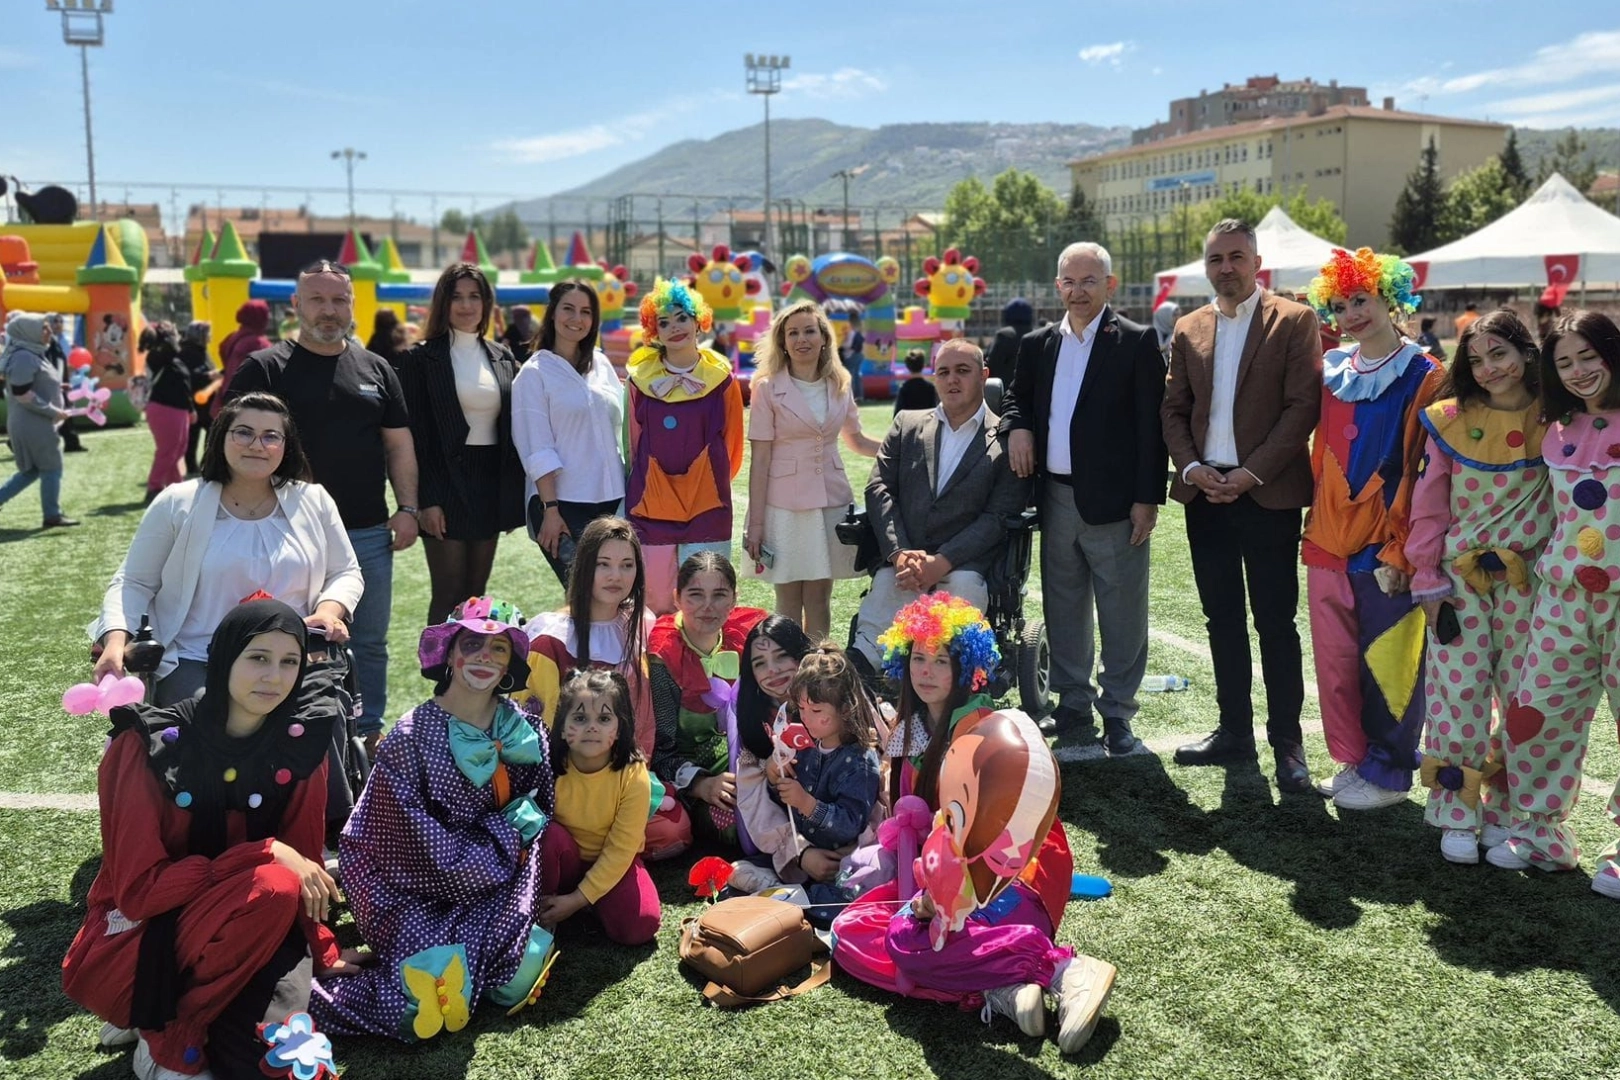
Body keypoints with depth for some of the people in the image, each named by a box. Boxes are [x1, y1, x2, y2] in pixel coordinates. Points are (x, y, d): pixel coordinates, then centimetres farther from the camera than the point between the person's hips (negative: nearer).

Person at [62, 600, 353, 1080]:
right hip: (133, 935, -4)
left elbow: (303, 859, 2)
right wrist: (265, 854, -27)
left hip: (225, 930, 4)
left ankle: (179, 1012, 6)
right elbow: (138, 889, -20)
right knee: (273, 888, -31)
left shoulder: (300, 744, -8)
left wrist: (322, 951, -6)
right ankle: (167, 1041, -11)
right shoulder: (149, 745, -18)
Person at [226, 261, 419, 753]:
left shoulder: (376, 369, 12)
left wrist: (407, 508, 4)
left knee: (369, 642, 11)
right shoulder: (265, 368, 1)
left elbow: (399, 444, 13)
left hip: (368, 531, 3)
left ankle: (369, 735, 24)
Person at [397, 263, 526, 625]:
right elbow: (415, 434, -7)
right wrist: (426, 500, -13)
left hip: (491, 483, 5)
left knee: (476, 594, 10)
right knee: (449, 595, -3)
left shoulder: (502, 358, 11)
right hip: (446, 484, -5)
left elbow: (512, 428, 12)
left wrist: (514, 495, 7)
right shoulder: (422, 359, -3)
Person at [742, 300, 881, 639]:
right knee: (789, 602, 3)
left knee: (819, 598, 8)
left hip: (830, 499, 3)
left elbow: (856, 439, 19)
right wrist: (755, 523, -9)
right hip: (785, 503, -3)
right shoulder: (768, 388, -4)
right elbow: (759, 460, -6)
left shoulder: (839, 386, 6)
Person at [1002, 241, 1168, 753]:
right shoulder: (1037, 345, 11)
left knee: (1121, 613, 2)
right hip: (1056, 498, 5)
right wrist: (1016, 426, -2)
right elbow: (1016, 398, 22)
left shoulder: (1136, 342, -4)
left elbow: (1150, 424, -7)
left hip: (1114, 500, -5)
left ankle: (1117, 712, 14)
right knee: (1064, 609, 14)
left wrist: (1147, 498, -12)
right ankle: (1073, 703, 27)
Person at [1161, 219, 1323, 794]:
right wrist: (1190, 467, -6)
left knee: (1275, 621, 0)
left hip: (1267, 493, -4)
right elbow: (1173, 410, 11)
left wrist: (1251, 473, -15)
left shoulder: (1294, 321, -1)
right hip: (1205, 491, 5)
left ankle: (1287, 741, 10)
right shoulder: (1188, 330, 12)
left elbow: (1302, 406, -8)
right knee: (1222, 618, 11)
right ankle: (1234, 731, 21)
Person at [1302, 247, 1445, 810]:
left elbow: (1423, 472, -10)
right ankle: (1351, 761, 26)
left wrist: (1399, 550, -14)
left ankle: (1388, 774, 17)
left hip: (1385, 548, -5)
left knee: (1386, 661, 3)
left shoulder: (1423, 376, -7)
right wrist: (1316, 521, 10)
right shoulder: (1332, 369, 9)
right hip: (1329, 540, 6)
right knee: (1334, 658, 11)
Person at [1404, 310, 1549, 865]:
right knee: (1459, 692, -2)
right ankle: (1457, 817, 9)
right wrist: (1428, 583, -1)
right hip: (1459, 579, -1)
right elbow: (1428, 507, 2)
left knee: (1523, 697, 5)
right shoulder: (1450, 420, -1)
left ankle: (1504, 812, 20)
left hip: (1527, 581, 1)